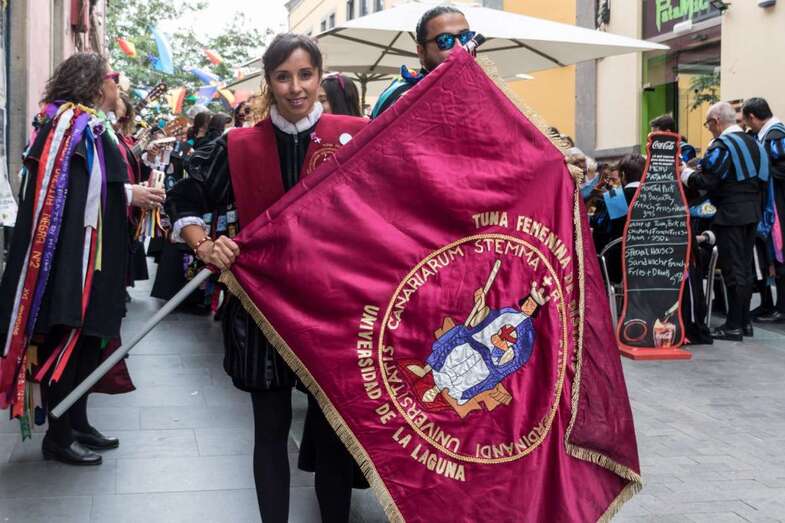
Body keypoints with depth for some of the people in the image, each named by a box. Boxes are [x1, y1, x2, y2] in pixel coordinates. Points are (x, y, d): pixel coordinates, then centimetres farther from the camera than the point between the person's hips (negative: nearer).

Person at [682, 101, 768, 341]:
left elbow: (706, 182, -20)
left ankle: (734, 326, -1)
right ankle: (744, 321, 20)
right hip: (752, 213, 9)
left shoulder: (721, 146, -15)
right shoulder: (752, 142, 12)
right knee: (746, 266, 14)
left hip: (730, 215, -8)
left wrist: (686, 173, -3)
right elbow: (759, 178, 18)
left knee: (733, 270, -5)